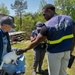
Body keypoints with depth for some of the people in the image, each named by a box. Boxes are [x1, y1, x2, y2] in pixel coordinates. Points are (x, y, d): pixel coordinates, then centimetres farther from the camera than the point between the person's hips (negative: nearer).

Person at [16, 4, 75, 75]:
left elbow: (36, 42, -13)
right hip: (66, 51, 5)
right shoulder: (69, 19, -4)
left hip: (54, 53, -5)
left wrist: (24, 50, 0)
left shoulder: (47, 25, -18)